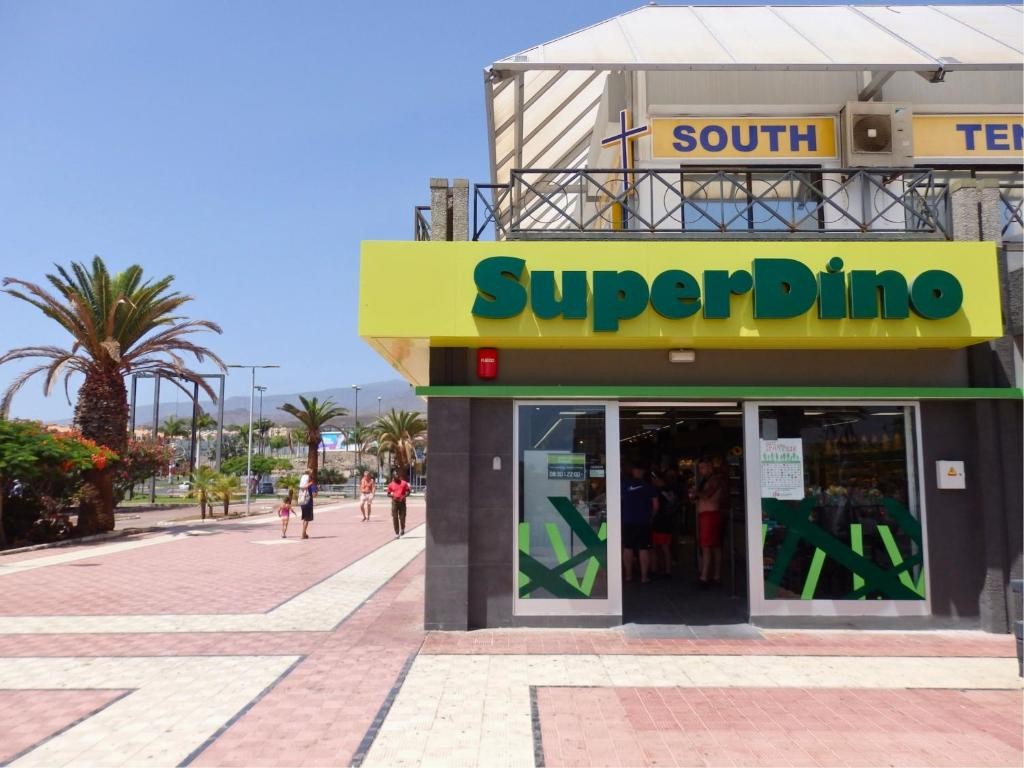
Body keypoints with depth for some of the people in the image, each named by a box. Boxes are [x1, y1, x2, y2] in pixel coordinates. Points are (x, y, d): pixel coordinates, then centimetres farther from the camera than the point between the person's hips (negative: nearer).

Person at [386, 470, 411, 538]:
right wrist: (393, 496, -12)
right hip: (394, 502, 0)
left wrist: (404, 496, -13)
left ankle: (402, 529, 29)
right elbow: (388, 494, 9)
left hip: (402, 501, 0)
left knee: (402, 517, 1)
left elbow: (408, 492, 5)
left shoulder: (404, 483, 4)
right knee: (395, 518, -3)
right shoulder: (391, 484, 6)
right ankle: (397, 533, 2)